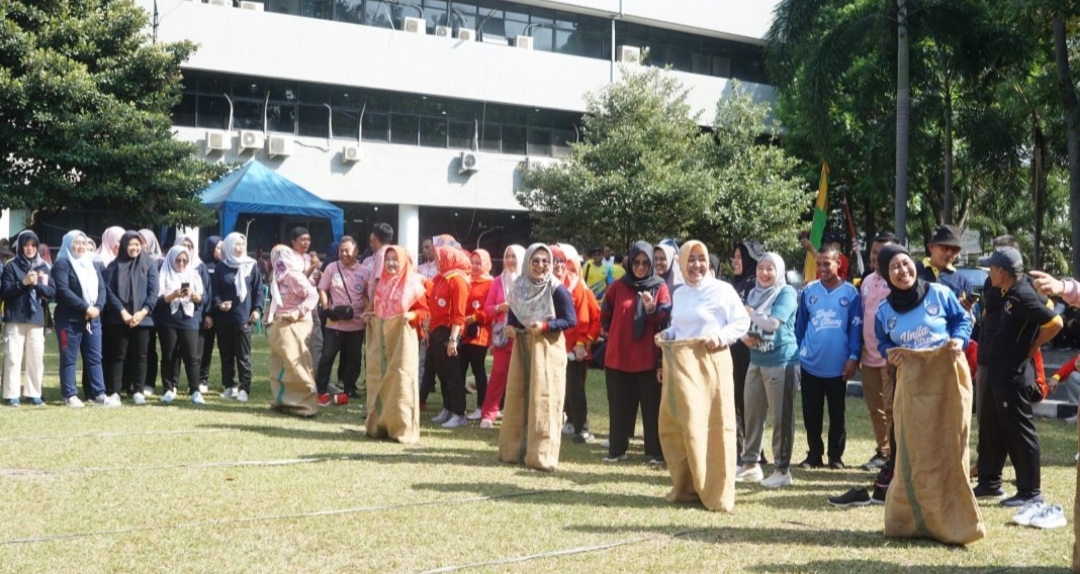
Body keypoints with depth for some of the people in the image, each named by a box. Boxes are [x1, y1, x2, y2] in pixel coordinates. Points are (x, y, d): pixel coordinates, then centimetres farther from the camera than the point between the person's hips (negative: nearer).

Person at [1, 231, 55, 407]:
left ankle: (34, 394, 8)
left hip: (37, 319, 3)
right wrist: (23, 283, -15)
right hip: (15, 319, -3)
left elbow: (52, 292, 6)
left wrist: (37, 284, -10)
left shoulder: (43, 267, 11)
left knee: (36, 358, 2)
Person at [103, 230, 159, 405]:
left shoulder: (149, 264, 4)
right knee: (117, 355, 1)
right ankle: (114, 391, 3)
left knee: (140, 356, 4)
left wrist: (143, 312, -13)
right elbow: (109, 291, -3)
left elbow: (153, 291, -1)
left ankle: (138, 391, 10)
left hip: (142, 318, 0)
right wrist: (123, 312, -13)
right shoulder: (114, 266, 4)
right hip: (118, 318, 0)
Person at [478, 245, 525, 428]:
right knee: (498, 374, -1)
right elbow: (487, 307, 9)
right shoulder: (498, 281, 10)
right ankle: (488, 415, 1)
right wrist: (499, 307, -11)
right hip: (502, 335, 1)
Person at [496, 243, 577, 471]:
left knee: (543, 400, -5)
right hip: (522, 346, 6)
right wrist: (510, 327, -4)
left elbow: (571, 320, -11)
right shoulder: (519, 286, 5)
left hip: (547, 349, -5)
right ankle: (516, 449, 18)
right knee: (518, 398, 9)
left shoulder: (557, 289, -10)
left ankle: (541, 454, -2)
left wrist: (545, 326, -22)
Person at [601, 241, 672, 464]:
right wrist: (617, 334, 10)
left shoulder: (660, 287, 1)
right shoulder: (618, 287, 6)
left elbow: (666, 318, -10)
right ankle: (617, 449, 16)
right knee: (620, 406, 8)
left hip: (648, 358, -2)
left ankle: (656, 452, 5)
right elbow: (605, 316, 16)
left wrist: (652, 309, -27)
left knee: (652, 406, 0)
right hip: (618, 356, 2)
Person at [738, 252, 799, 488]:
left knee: (781, 416, -2)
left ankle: (782, 469, 4)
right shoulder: (754, 293, 13)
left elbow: (773, 323, -20)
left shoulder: (786, 293, -7)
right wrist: (744, 336, -8)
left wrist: (751, 314, -5)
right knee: (751, 413, 9)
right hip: (756, 360, 7)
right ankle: (750, 464, 20)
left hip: (780, 362, -7)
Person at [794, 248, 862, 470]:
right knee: (811, 413, 8)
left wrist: (853, 357, -10)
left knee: (837, 413, 8)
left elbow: (856, 327, -4)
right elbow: (800, 325, 10)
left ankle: (836, 455, 18)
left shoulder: (850, 293, -3)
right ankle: (814, 454, 19)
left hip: (837, 366, -2)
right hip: (810, 364, 2)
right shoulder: (808, 291, 5)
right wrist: (797, 353, 8)